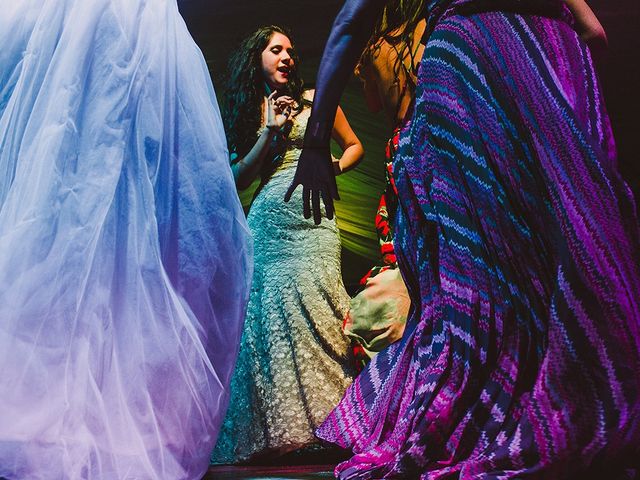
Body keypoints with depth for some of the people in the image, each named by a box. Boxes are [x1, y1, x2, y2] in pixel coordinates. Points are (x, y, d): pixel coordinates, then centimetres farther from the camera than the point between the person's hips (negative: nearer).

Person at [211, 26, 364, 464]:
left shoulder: (314, 99, 15)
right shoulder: (248, 111, 18)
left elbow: (354, 145, 20)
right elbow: (240, 177, 10)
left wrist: (332, 168, -1)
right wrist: (269, 131, 1)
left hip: (310, 216, -1)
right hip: (266, 218, 1)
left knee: (309, 302, -15)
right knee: (270, 310, -8)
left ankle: (325, 420, -11)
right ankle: (274, 430, -2)